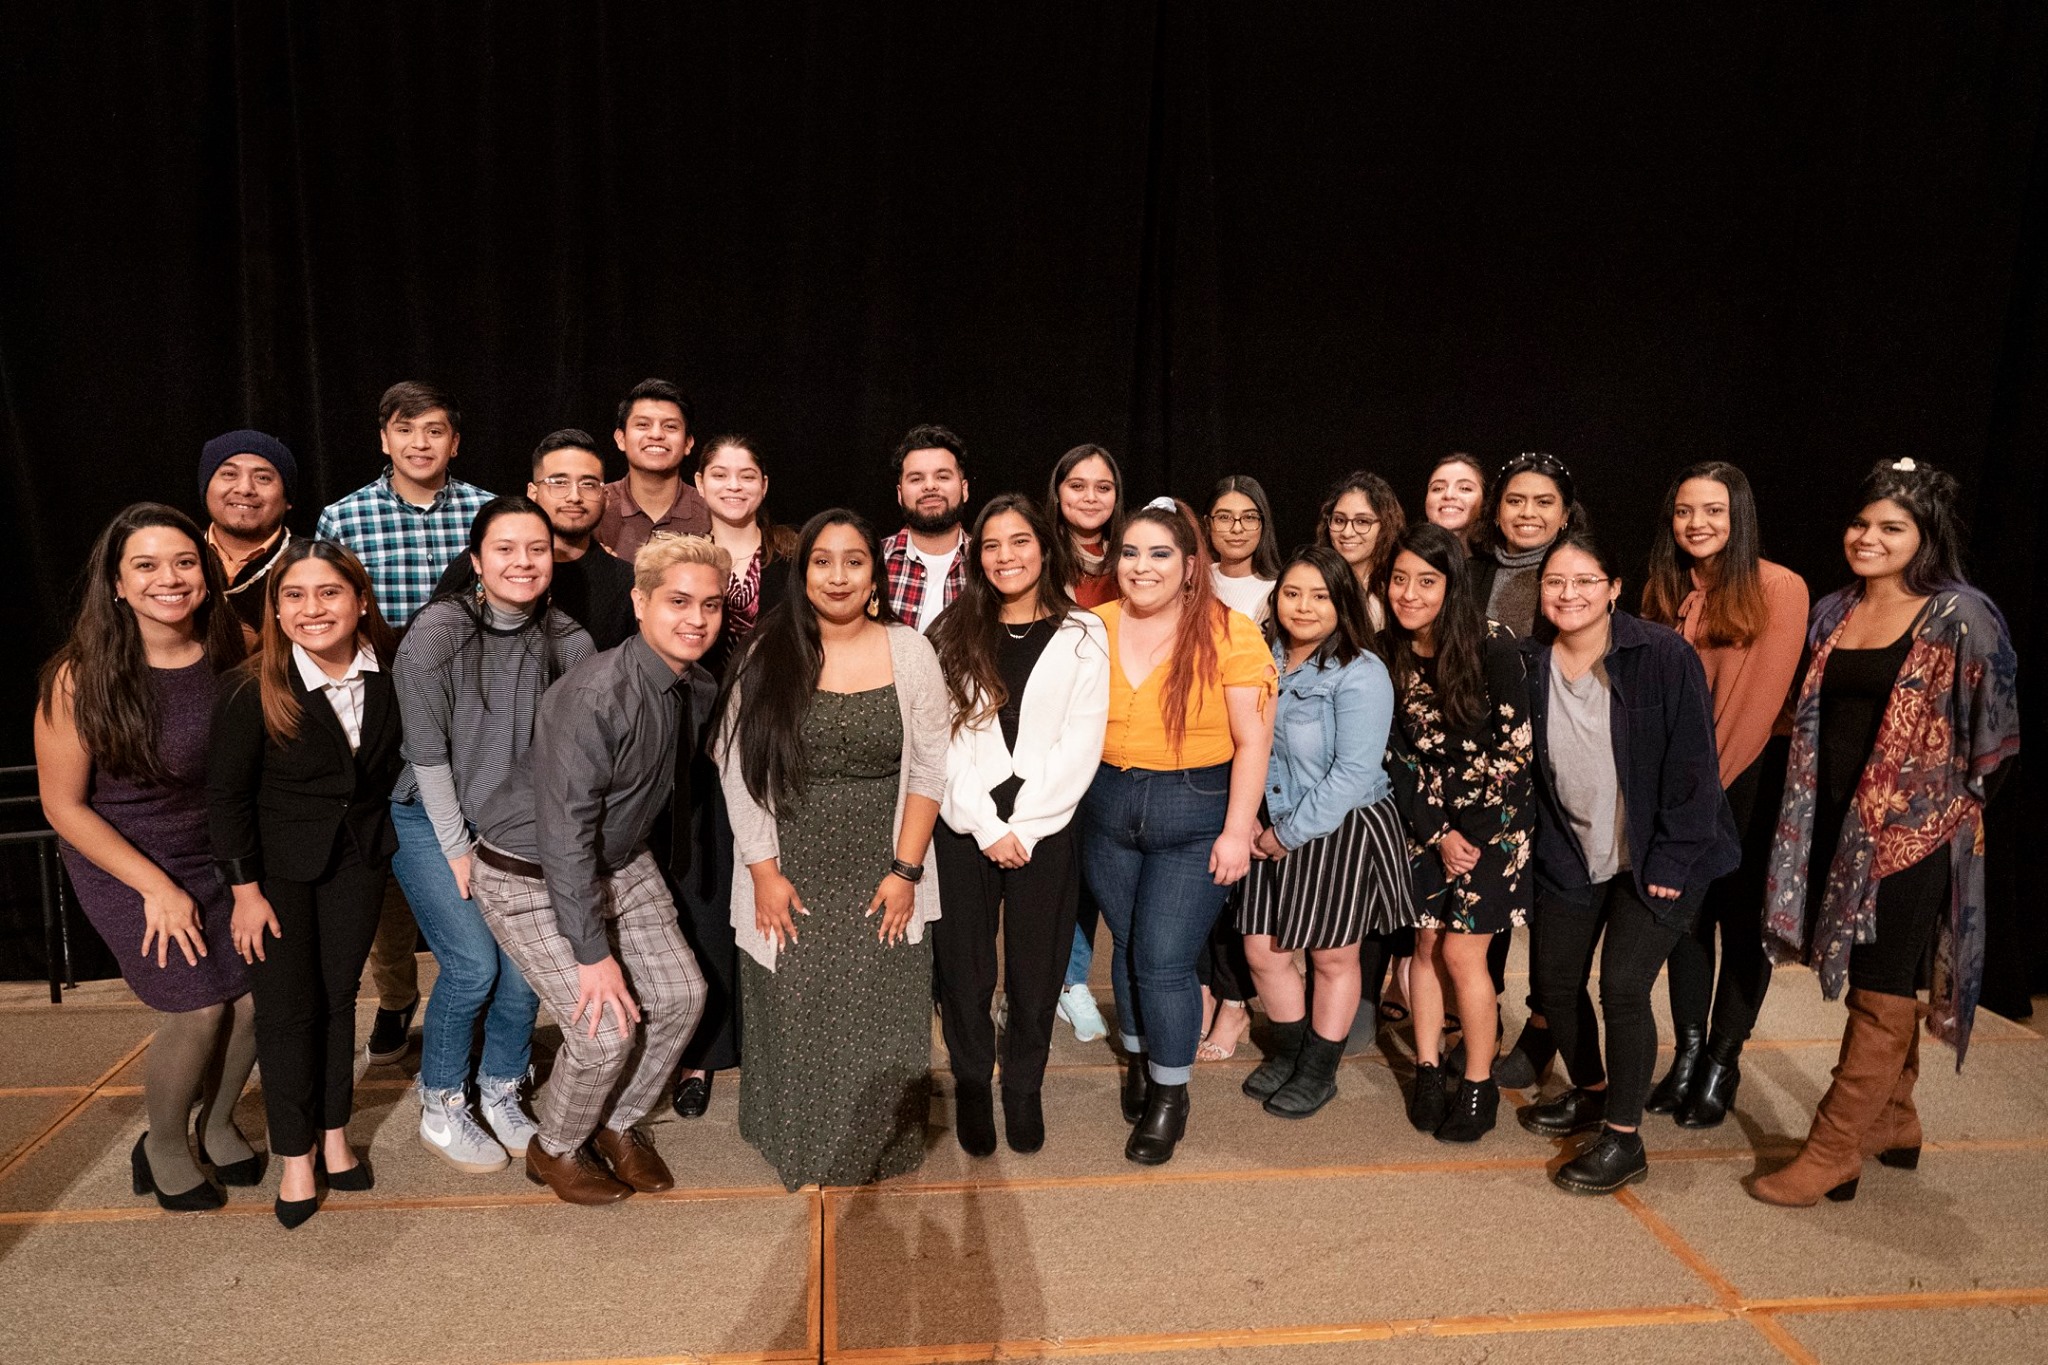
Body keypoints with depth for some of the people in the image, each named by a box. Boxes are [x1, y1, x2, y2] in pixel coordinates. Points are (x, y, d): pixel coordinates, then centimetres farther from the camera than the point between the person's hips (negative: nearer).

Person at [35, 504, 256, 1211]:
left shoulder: (233, 656, -10)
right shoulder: (81, 678, -18)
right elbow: (63, 806, -10)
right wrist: (158, 888, -13)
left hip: (222, 856, 3)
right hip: (125, 865, -3)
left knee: (256, 994, -3)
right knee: (197, 1010, -9)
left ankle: (218, 1124, 27)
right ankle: (162, 1147, 21)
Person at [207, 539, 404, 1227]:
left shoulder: (387, 675, -12)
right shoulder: (252, 691, -21)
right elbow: (227, 794, -13)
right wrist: (246, 890, -12)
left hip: (359, 854, 3)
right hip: (279, 861, -3)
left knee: (338, 995, 11)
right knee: (287, 1007, 0)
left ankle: (333, 1135, 25)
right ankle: (297, 1157, 14)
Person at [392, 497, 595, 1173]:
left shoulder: (569, 640, -8)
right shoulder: (438, 629, -19)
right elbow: (427, 750, -15)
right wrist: (457, 848, -11)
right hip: (429, 819, -3)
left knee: (526, 965, -4)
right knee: (474, 963, -12)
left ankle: (500, 1096, 22)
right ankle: (440, 1111, 12)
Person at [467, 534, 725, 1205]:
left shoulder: (699, 688, -7)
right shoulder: (594, 696, -31)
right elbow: (564, 830, -28)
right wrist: (592, 952, -25)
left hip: (620, 861, 8)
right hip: (530, 874, -7)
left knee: (681, 994, 4)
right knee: (605, 1029, -12)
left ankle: (618, 1124, 30)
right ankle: (555, 1149, 19)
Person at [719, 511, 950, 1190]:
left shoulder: (910, 652, 0)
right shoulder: (766, 655, -1)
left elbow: (928, 767, -1)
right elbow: (738, 769, -2)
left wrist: (906, 870, -6)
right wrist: (763, 871, -7)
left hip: (881, 875, 0)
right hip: (790, 878, 0)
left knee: (880, 1021, 7)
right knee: (794, 1019, 8)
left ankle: (879, 1150, 30)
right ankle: (796, 1145, 31)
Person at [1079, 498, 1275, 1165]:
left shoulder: (1230, 632, -10)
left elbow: (1253, 740, -10)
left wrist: (1237, 831, -13)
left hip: (1197, 813, -4)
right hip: (1108, 808, 4)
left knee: (1163, 958, -5)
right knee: (1127, 946, 14)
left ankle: (1169, 1096, 17)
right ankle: (1140, 1061, 39)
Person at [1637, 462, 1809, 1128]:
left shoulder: (1778, 588, -11)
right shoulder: (1663, 591, 6)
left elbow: (1760, 697, -14)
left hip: (1750, 775, -4)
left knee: (1741, 916, 4)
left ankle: (1722, 1063, 16)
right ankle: (1687, 1053, 20)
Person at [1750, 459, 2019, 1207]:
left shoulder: (1961, 618, -9)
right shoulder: (1832, 613, 9)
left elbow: (1993, 732, -5)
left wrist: (1960, 808, -2)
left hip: (1914, 830, -6)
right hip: (1836, 822, 6)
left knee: (1882, 997, 0)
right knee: (1878, 985, 16)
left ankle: (1831, 1153, 4)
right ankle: (1892, 1123, 30)